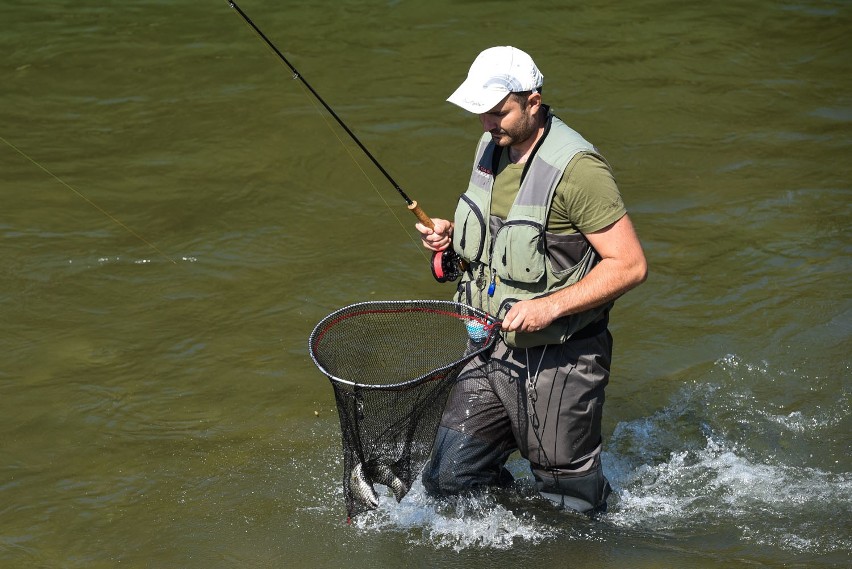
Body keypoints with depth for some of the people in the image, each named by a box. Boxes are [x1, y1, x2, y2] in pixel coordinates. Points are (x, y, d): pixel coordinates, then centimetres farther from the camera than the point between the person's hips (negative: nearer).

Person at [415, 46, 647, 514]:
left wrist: (550, 306, -26)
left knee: (569, 501, 7)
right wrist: (452, 234, 1)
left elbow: (630, 265, -20)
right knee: (448, 479, 5)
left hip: (560, 361, -7)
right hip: (492, 349, 7)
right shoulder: (491, 148, 4)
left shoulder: (576, 169, -21)